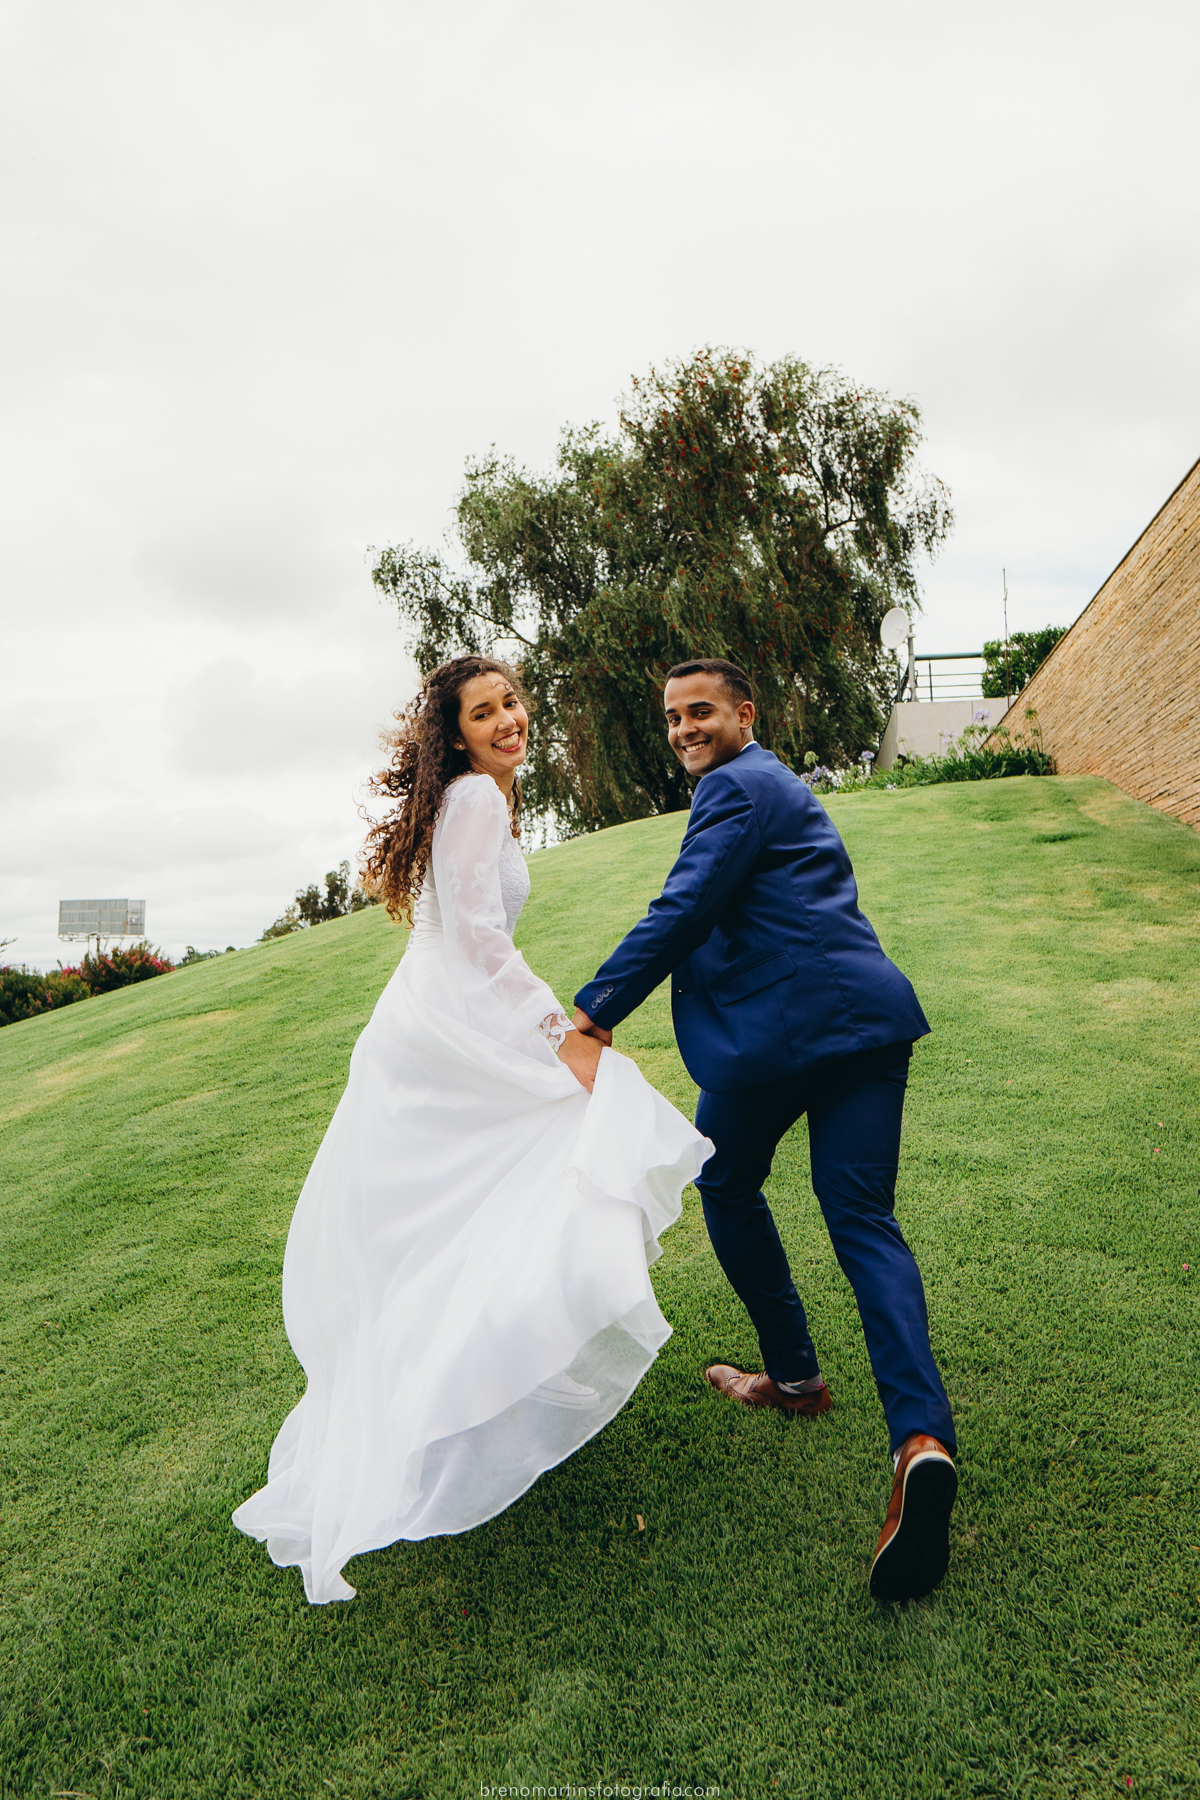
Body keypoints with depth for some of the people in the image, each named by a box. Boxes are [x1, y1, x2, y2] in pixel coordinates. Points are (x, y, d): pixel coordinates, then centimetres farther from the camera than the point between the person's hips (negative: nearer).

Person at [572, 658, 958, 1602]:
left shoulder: (737, 787, -5)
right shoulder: (780, 782, 27)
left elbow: (682, 913, -13)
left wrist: (594, 1011, -9)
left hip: (776, 1030, -8)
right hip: (868, 1016, 8)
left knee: (729, 1191, 16)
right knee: (864, 1220, 3)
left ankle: (795, 1376, 28)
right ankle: (921, 1435, -12)